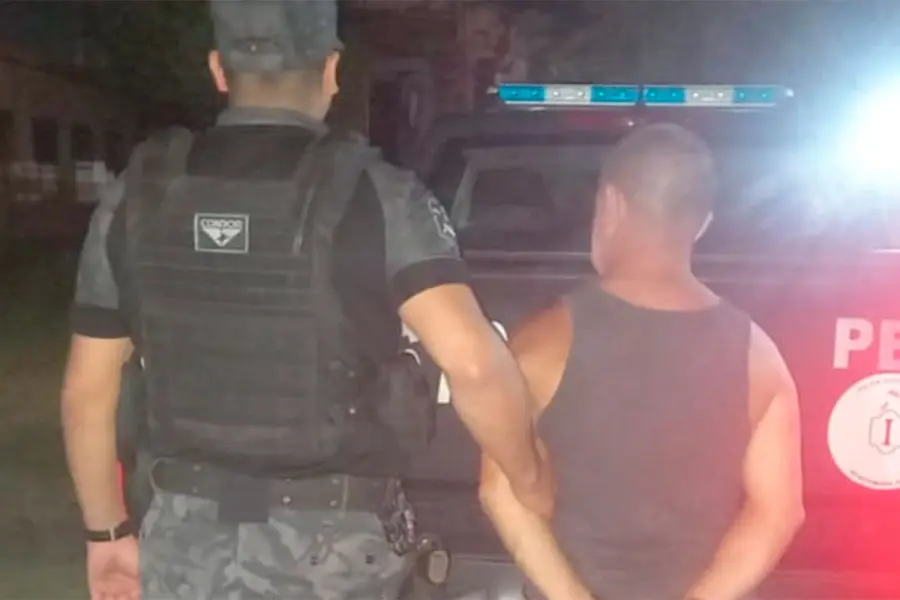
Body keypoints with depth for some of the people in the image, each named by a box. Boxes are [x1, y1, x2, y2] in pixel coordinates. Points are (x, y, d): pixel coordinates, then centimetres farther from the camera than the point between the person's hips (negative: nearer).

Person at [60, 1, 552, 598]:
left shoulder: (139, 194, -2)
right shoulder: (375, 194, -12)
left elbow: (86, 389, 3)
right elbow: (474, 362, -25)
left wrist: (107, 532, 15)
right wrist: (530, 479, -8)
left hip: (190, 538, 2)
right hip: (331, 542, -2)